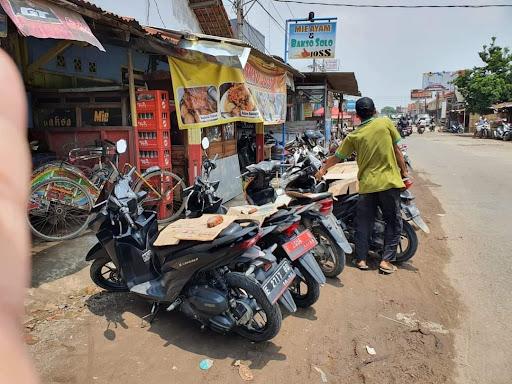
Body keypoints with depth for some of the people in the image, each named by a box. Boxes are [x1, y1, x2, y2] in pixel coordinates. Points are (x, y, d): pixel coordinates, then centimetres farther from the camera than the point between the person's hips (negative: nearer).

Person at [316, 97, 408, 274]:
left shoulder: (354, 135, 4)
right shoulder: (386, 123, 0)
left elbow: (337, 157, 10)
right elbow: (397, 150, 2)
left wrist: (323, 169, 27)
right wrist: (404, 170, 13)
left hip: (367, 184, 2)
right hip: (389, 181, -1)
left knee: (363, 222, 12)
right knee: (393, 222, 9)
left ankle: (361, 259, 14)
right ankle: (386, 260, 7)